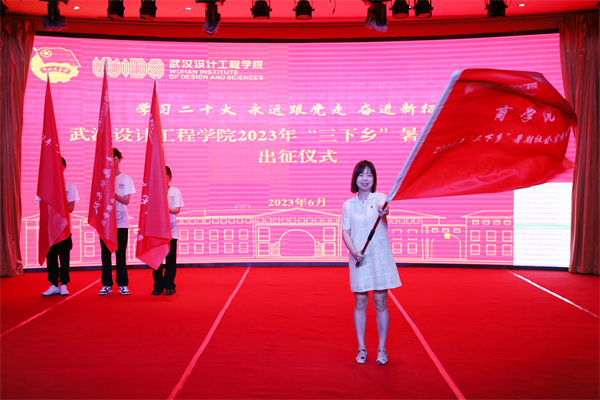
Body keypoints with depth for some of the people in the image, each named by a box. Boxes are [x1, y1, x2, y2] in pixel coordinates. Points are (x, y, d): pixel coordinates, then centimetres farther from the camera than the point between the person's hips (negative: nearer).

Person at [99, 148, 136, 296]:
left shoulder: (126, 178, 4)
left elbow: (126, 201, -3)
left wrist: (113, 194, -19)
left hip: (121, 222, -1)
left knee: (120, 253, -1)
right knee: (105, 253, 3)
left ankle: (123, 285, 5)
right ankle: (106, 285, 10)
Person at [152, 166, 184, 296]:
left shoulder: (175, 191, 5)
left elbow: (177, 210, -3)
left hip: (171, 231, -1)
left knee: (170, 259, 0)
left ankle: (169, 286, 8)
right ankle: (158, 286, 12)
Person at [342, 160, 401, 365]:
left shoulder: (379, 198, -2)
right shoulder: (348, 205, 5)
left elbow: (383, 208, -26)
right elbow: (345, 233, 2)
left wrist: (383, 211, -51)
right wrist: (354, 252, -15)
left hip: (380, 258, -1)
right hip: (359, 260, 2)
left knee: (380, 304, 3)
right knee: (360, 304, 6)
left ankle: (381, 349, 15)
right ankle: (361, 348, 17)